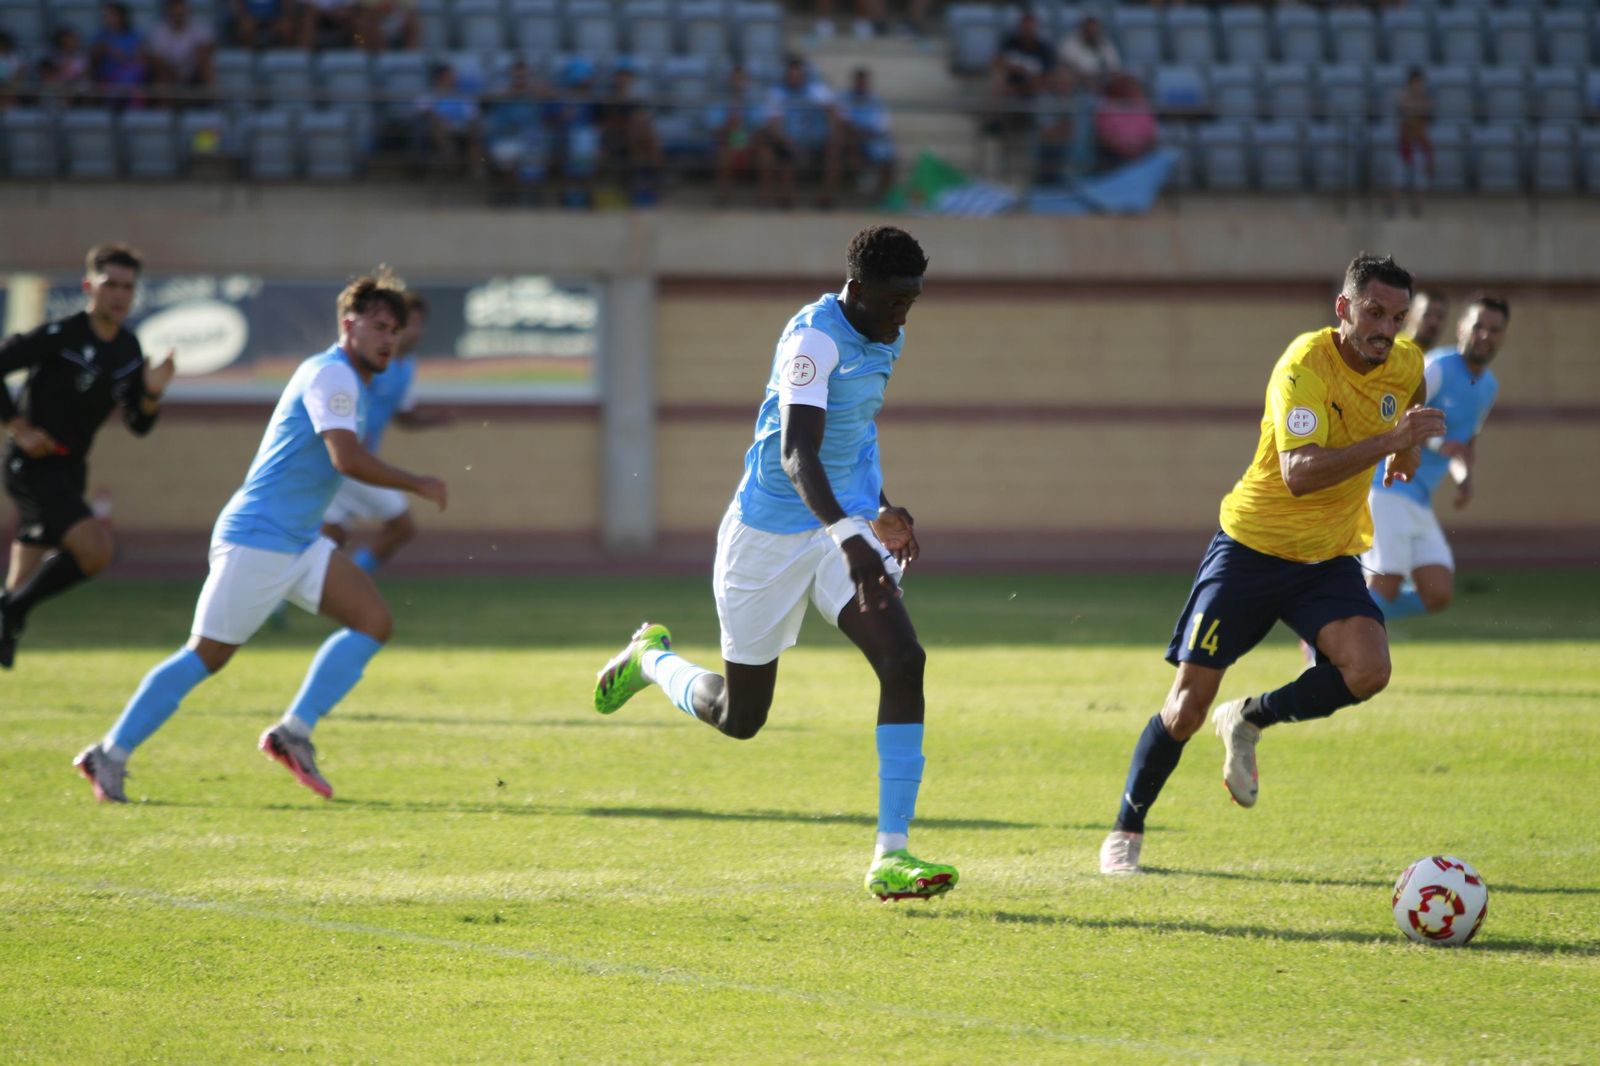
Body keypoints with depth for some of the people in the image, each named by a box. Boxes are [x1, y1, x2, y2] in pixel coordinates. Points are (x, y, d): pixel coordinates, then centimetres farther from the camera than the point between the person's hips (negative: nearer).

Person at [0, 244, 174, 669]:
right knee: (96, 549, -24)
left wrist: (152, 394, -10)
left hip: (69, 471, 8)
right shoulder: (60, 336, -15)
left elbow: (139, 425, 11)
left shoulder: (128, 350, 7)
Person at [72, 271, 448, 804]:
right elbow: (347, 459, -26)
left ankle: (295, 731, -6)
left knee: (374, 621, -5)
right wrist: (418, 485, -18)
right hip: (256, 540, -10)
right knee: (207, 656, -5)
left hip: (300, 541, 10)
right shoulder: (331, 375, -14)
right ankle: (109, 755, 5)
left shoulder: (348, 381, 16)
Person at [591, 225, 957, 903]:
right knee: (739, 716, 6)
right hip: (771, 535, -6)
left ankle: (891, 857, -18)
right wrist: (848, 532, -48)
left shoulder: (885, 339, 6)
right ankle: (652, 658, 42)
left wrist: (879, 510, 25)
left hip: (847, 529, 6)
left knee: (904, 662, -19)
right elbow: (796, 454, -35)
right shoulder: (814, 338, -22)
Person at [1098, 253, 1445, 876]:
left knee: (1368, 669, -23)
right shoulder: (1305, 365, -23)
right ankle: (1126, 832, 16)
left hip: (1330, 556, 5)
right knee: (1189, 703, -5)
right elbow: (1298, 473, -37)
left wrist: (1407, 449, 19)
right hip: (1252, 544, -5)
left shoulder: (1404, 364, -3)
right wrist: (1390, 440, -41)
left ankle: (1250, 721, 3)